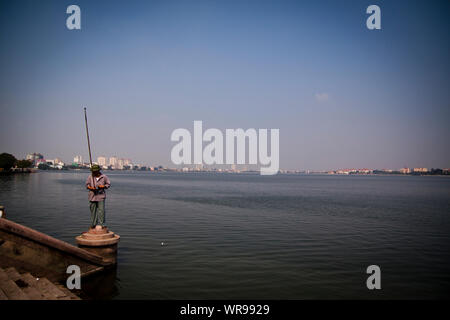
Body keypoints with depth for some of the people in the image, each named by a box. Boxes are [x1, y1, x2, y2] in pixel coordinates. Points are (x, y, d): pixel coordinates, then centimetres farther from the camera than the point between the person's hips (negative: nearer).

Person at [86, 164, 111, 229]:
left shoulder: (104, 177, -3)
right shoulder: (90, 177, 0)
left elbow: (108, 184, 6)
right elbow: (87, 184, 8)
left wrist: (104, 186, -14)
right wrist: (90, 187, -13)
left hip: (101, 196, -2)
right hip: (92, 196, 2)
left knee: (101, 210, -8)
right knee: (93, 210, 8)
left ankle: (101, 224, 1)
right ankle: (93, 224, 21)